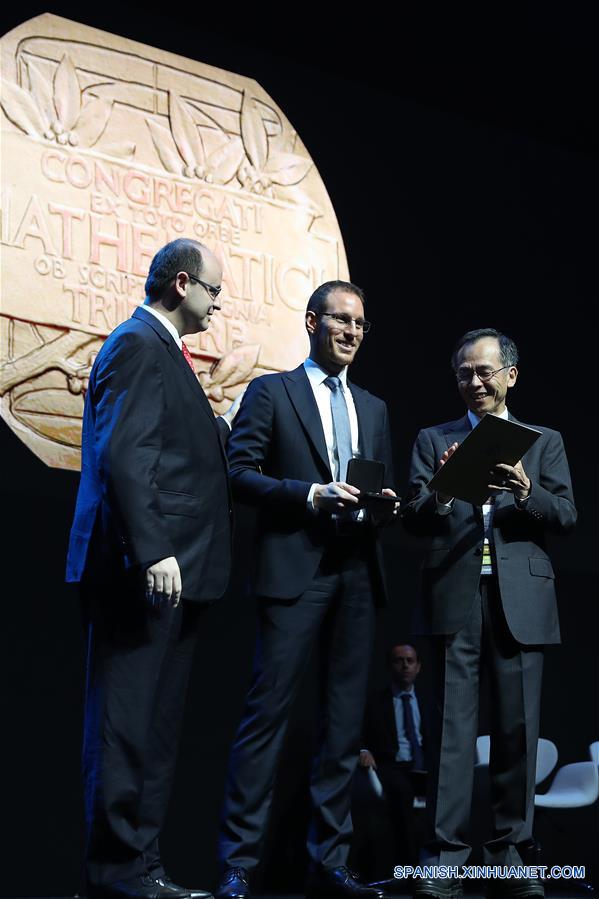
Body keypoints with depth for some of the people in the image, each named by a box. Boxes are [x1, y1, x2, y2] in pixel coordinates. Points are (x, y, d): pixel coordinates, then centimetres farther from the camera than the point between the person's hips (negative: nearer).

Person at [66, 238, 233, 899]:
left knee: (155, 727, 12)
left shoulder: (162, 350, 22)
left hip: (169, 571, 10)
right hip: (144, 570, -10)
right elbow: (123, 457, -19)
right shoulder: (139, 346, -9)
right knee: (128, 721, -5)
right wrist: (152, 553, -23)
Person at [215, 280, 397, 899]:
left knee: (345, 722, 6)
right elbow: (239, 473, -4)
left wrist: (384, 506, -1)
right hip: (295, 573, -6)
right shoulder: (271, 393, 5)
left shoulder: (373, 409, 22)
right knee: (267, 713, -8)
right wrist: (310, 495, -15)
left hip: (357, 576, 6)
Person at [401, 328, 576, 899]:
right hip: (455, 596, -1)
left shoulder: (544, 441, 15)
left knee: (517, 727, 2)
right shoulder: (434, 440, 14)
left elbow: (566, 517, 4)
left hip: (520, 597, 1)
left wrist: (525, 491, -15)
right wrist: (440, 494, -18)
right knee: (452, 724, -3)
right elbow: (413, 520, 3)